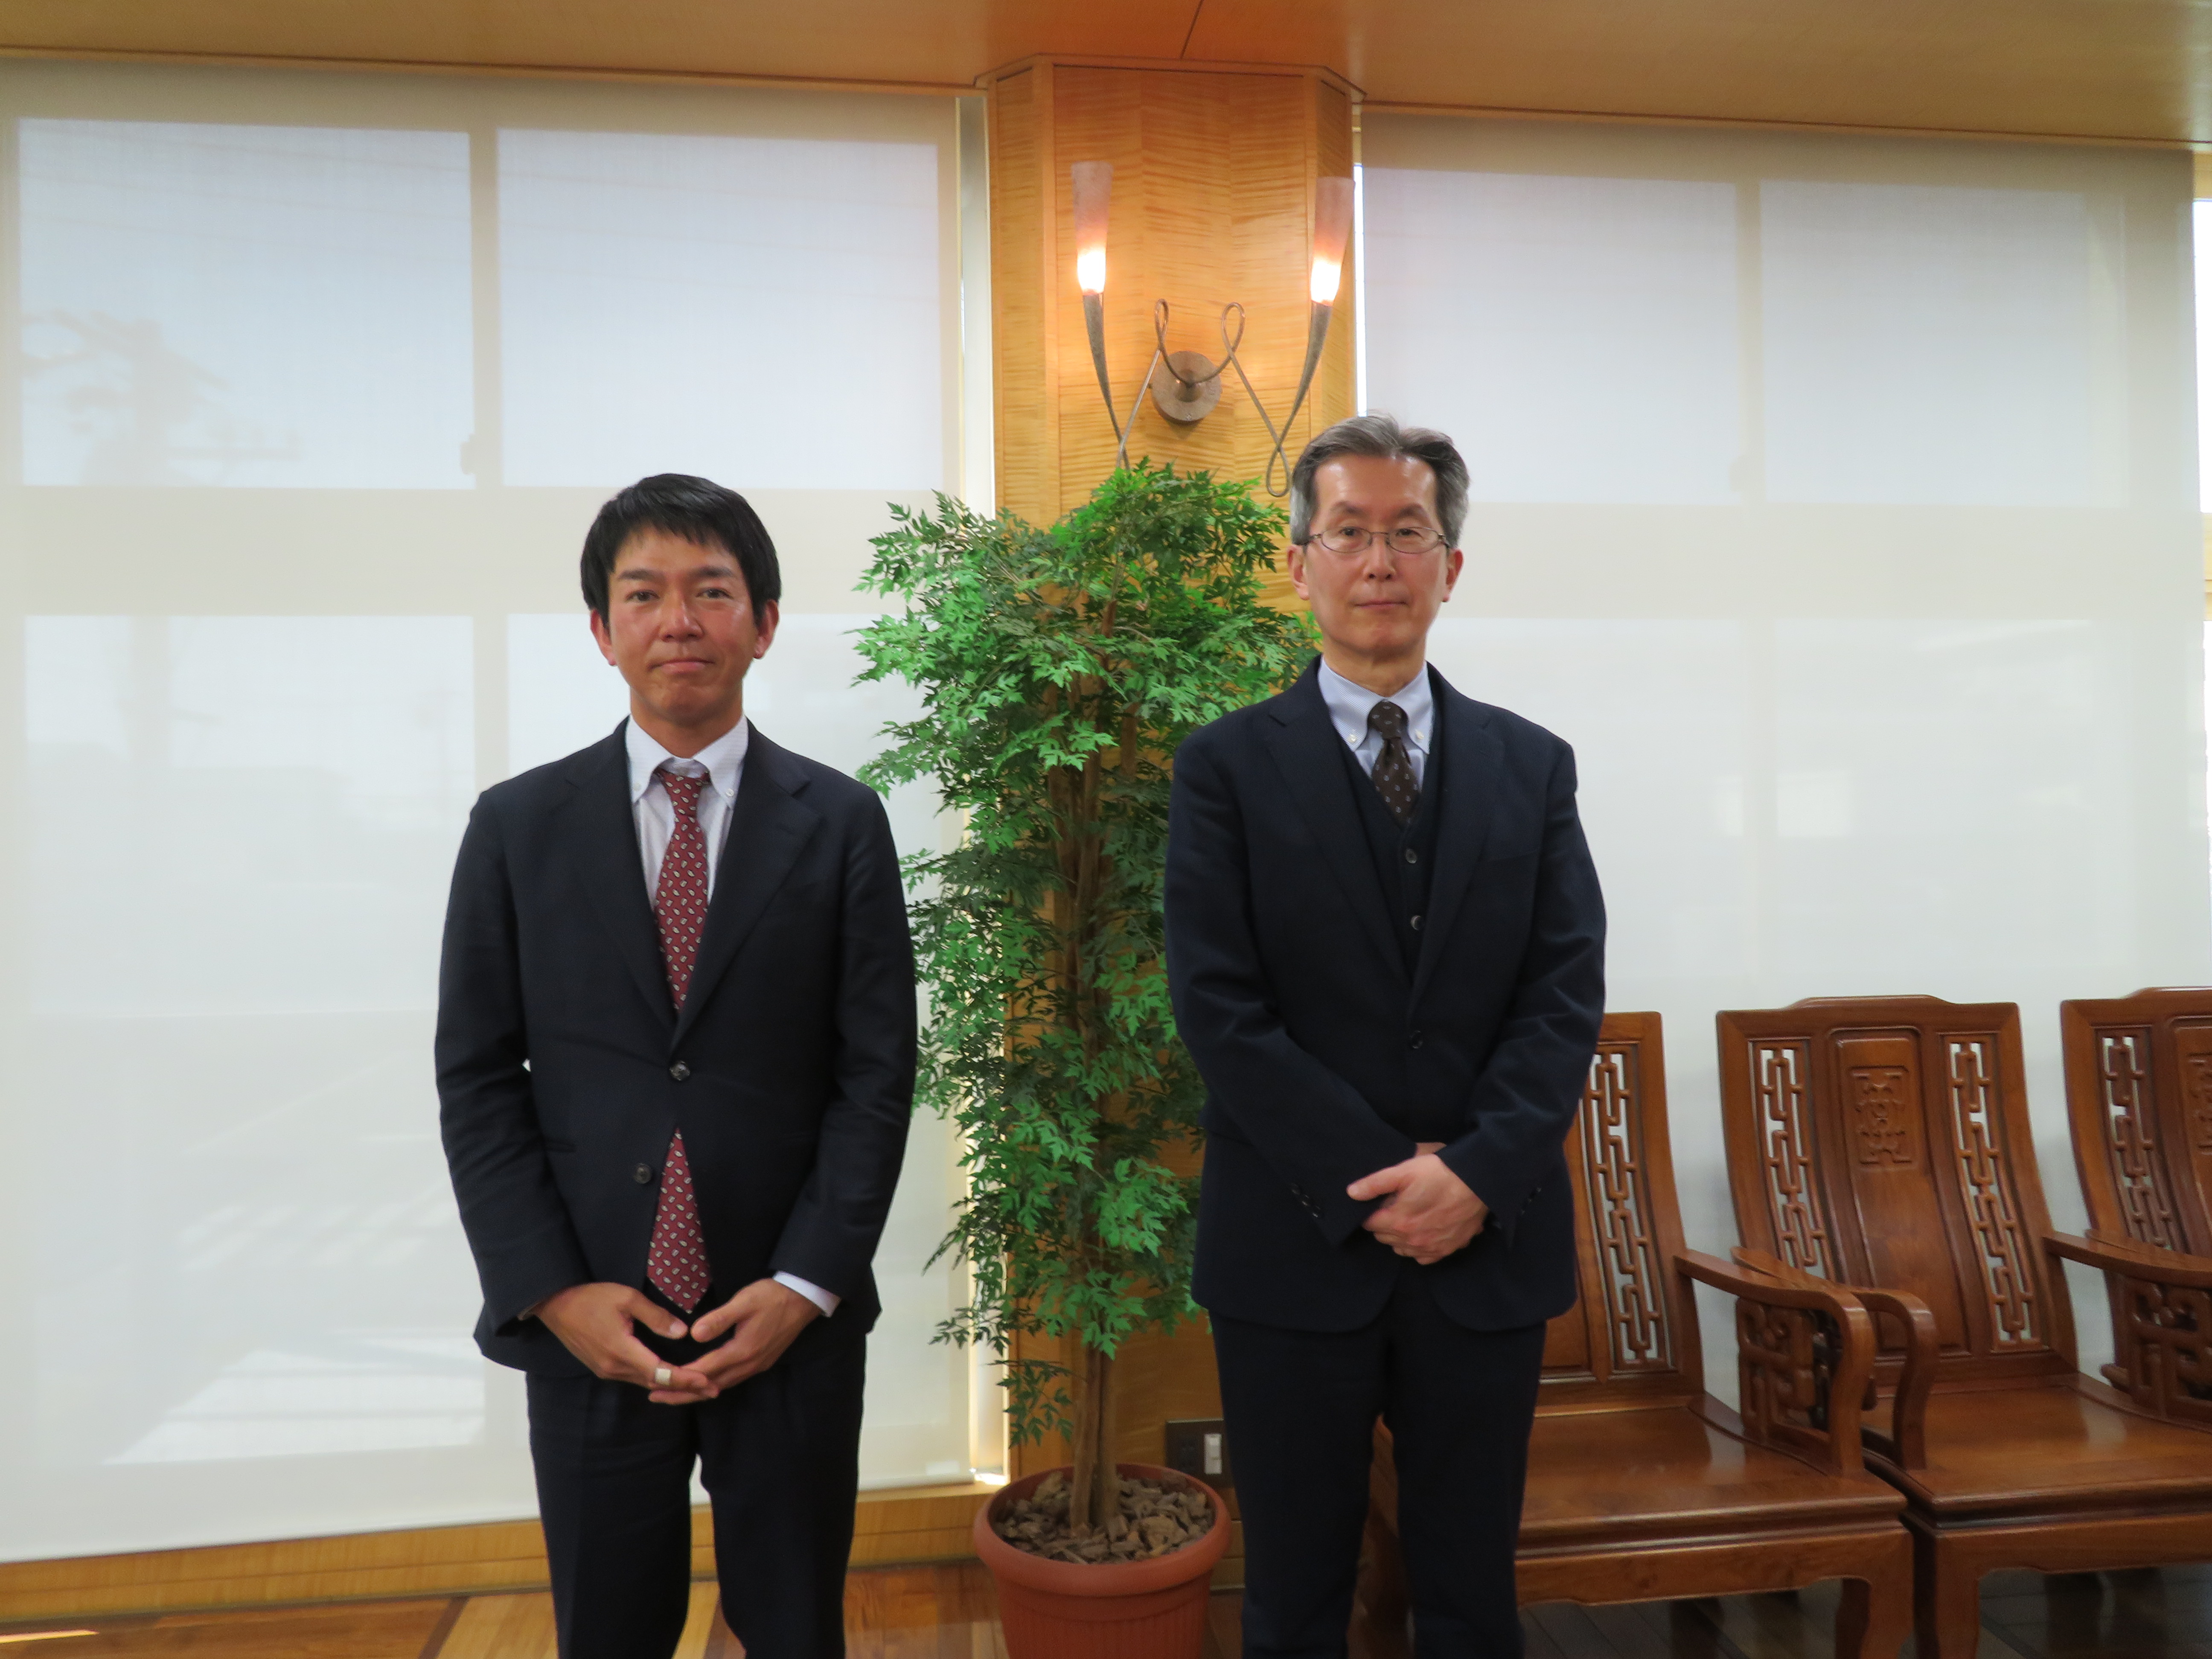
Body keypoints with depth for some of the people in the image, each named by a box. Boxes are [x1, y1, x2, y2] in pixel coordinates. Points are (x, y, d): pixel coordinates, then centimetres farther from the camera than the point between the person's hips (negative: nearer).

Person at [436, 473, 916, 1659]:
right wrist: (555, 1291, -7)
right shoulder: (518, 827, 1)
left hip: (793, 1321, 0)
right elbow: (476, 1077, 1)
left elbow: (878, 1073, -3)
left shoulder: (841, 825, -1)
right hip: (589, 1325, 1)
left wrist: (808, 1284, -10)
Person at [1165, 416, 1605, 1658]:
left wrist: (1476, 1174, -14)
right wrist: (1373, 1188, -14)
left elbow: (1569, 993, -1)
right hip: (1297, 1250, -2)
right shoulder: (1229, 765, -2)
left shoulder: (1533, 765, 7)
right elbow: (1220, 1007, -9)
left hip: (1490, 1247, 2)